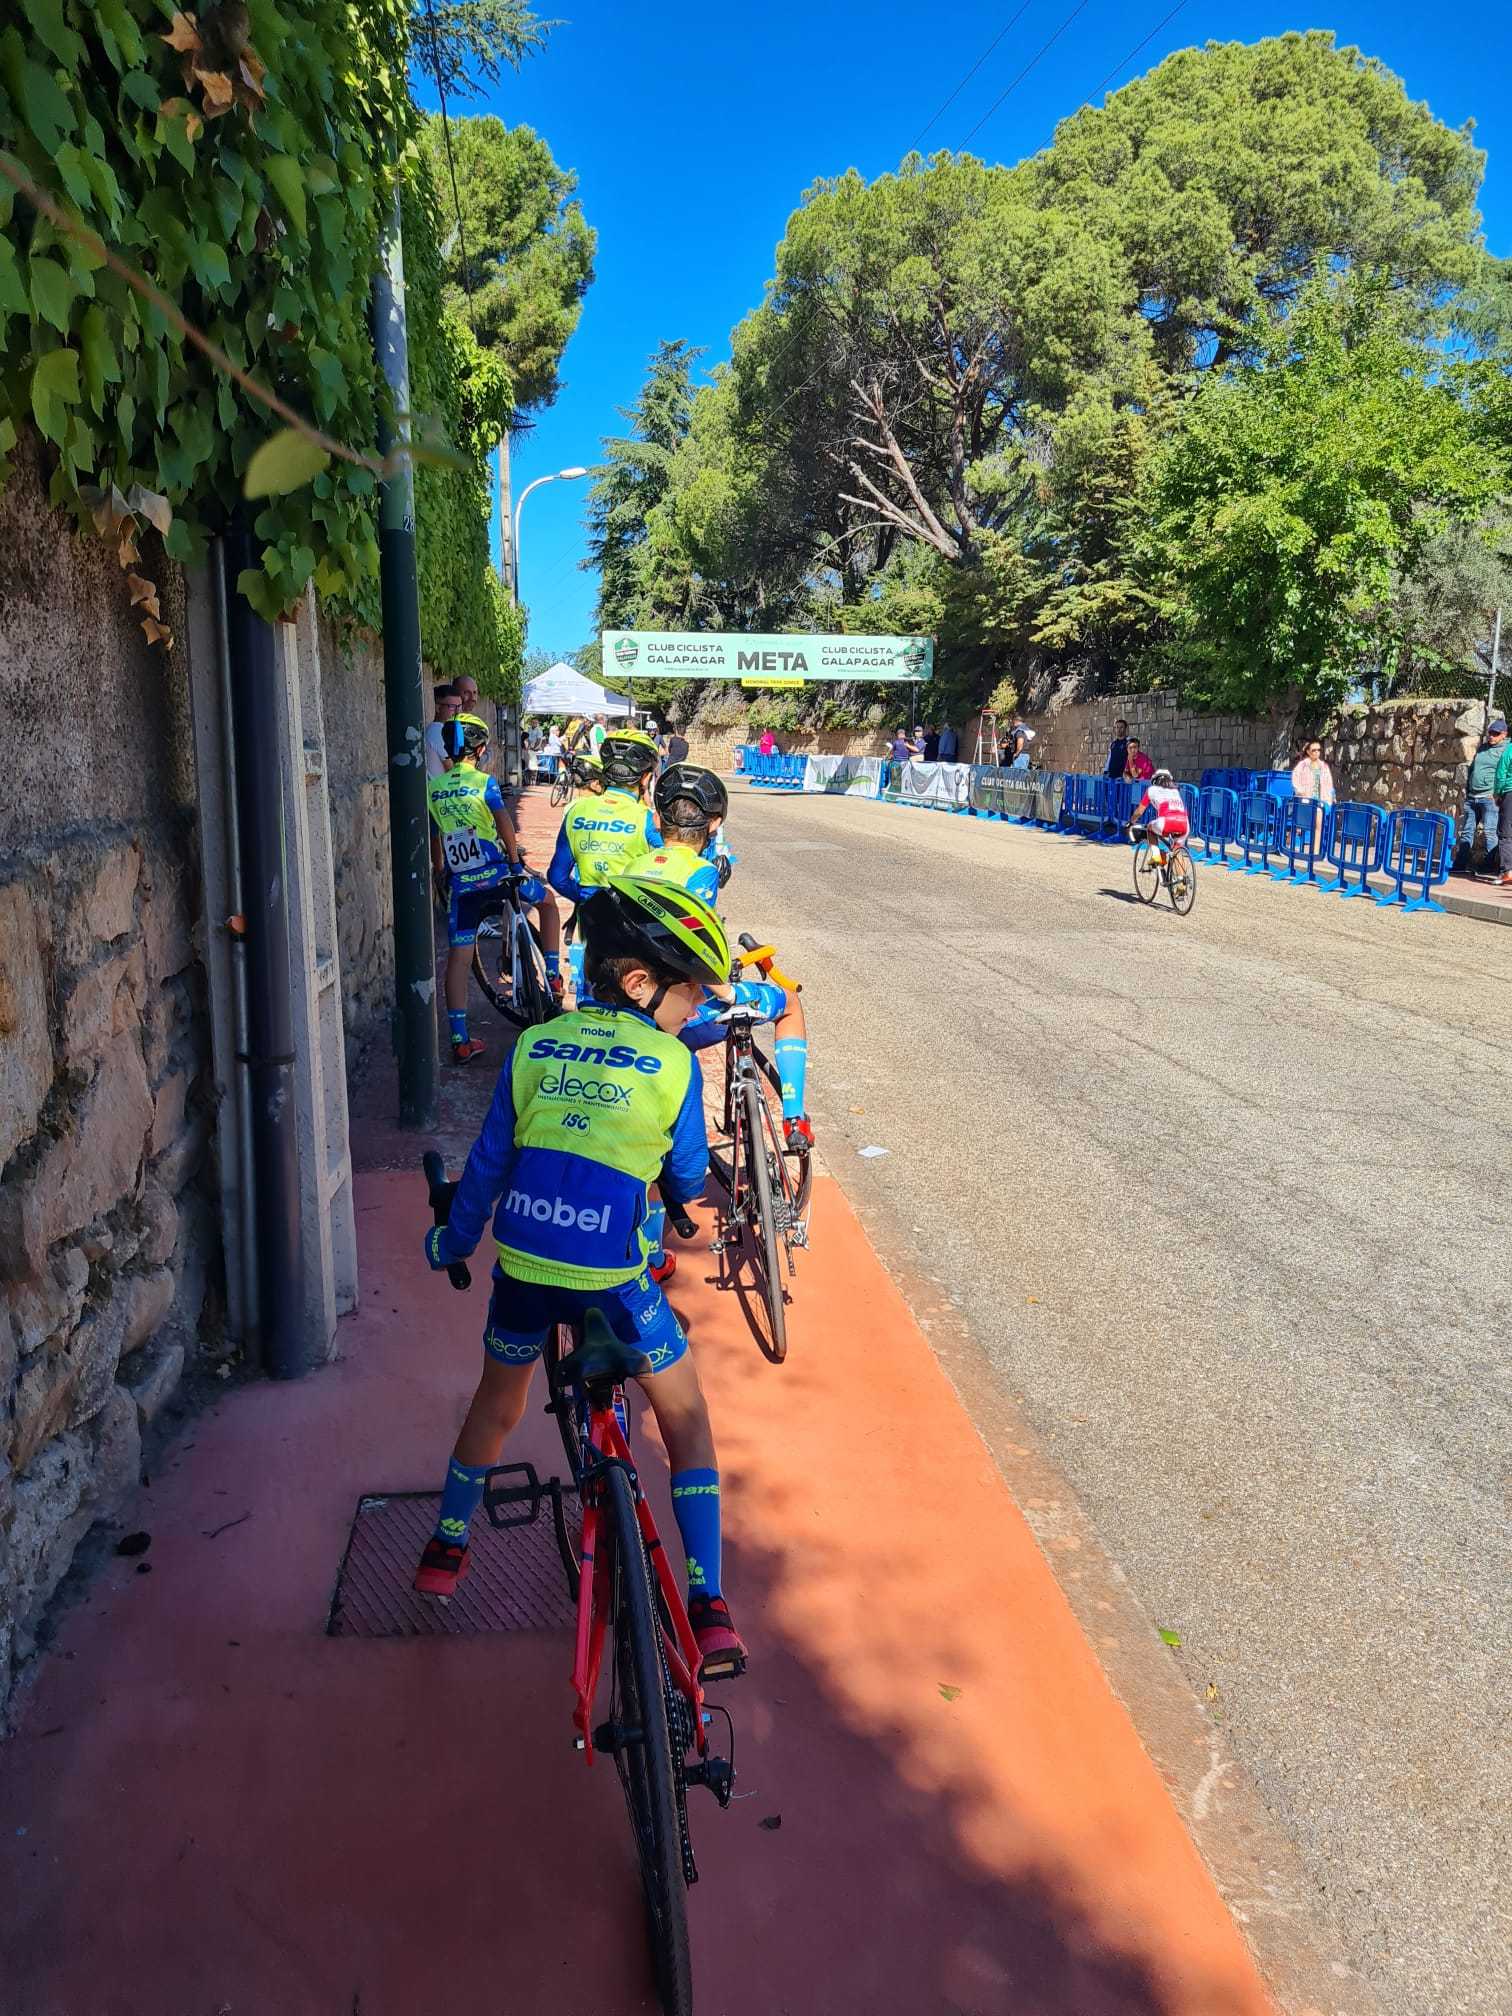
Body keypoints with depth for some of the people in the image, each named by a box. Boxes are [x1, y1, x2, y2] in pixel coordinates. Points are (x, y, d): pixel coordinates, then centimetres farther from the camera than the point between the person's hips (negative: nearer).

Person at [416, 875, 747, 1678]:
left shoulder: (532, 1048, 3)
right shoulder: (673, 1065, -6)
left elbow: (488, 1160, 8)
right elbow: (688, 1178, 4)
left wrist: (454, 1238, 23)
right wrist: (678, 1192, 27)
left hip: (523, 1267, 4)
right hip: (613, 1278, -3)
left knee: (497, 1400, 29)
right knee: (685, 1417, 15)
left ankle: (447, 1546, 46)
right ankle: (710, 1610, 11)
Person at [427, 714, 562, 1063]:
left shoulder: (433, 789, 10)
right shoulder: (483, 782, -2)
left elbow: (433, 839, 17)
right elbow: (503, 821, -17)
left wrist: (440, 874, 29)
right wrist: (516, 862, -11)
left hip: (461, 884, 3)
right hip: (497, 873, -3)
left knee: (458, 959, 4)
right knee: (548, 902, 26)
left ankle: (460, 1043, 1)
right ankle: (553, 976, 21)